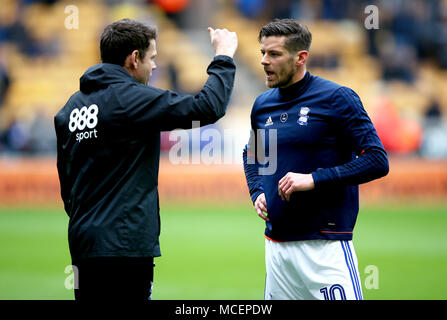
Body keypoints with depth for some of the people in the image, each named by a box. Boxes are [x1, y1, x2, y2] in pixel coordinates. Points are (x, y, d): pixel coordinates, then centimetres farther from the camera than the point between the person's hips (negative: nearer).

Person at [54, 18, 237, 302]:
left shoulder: (73, 105, 12)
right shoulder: (131, 98, -12)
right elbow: (208, 108, -15)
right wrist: (223, 58, -1)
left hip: (83, 237, 8)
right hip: (124, 244, -8)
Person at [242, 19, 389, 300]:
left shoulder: (336, 98, -7)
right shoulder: (262, 105, 11)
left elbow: (377, 161, -12)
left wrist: (314, 179, -18)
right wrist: (257, 193, 9)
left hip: (325, 245, -6)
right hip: (276, 243, 6)